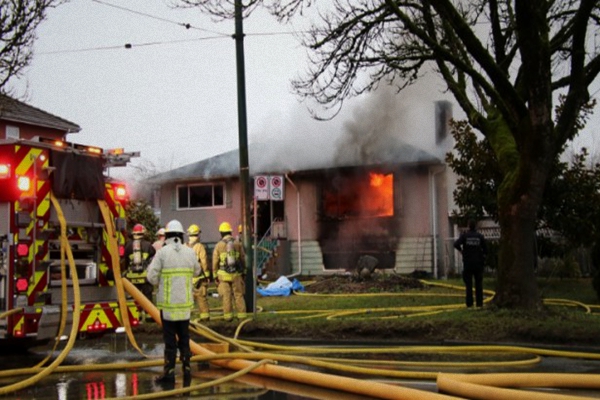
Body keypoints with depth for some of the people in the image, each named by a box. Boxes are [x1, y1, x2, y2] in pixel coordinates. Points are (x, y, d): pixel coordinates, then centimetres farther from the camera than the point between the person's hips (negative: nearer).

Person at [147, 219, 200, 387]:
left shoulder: (162, 252, -10)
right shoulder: (190, 252, 1)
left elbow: (152, 277, -12)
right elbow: (196, 272, 17)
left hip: (168, 303, -3)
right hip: (185, 303, 3)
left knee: (170, 339, 2)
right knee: (184, 337, 15)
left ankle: (169, 373, 3)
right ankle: (186, 369, 16)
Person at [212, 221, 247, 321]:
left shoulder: (218, 245, -3)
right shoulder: (237, 244, 2)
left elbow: (215, 262, -2)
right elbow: (243, 259, 5)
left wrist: (215, 276, 6)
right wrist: (243, 272, 15)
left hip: (224, 275, -1)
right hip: (236, 274, 1)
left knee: (226, 296, 3)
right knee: (238, 295, 6)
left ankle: (228, 316, 3)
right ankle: (242, 315, 5)